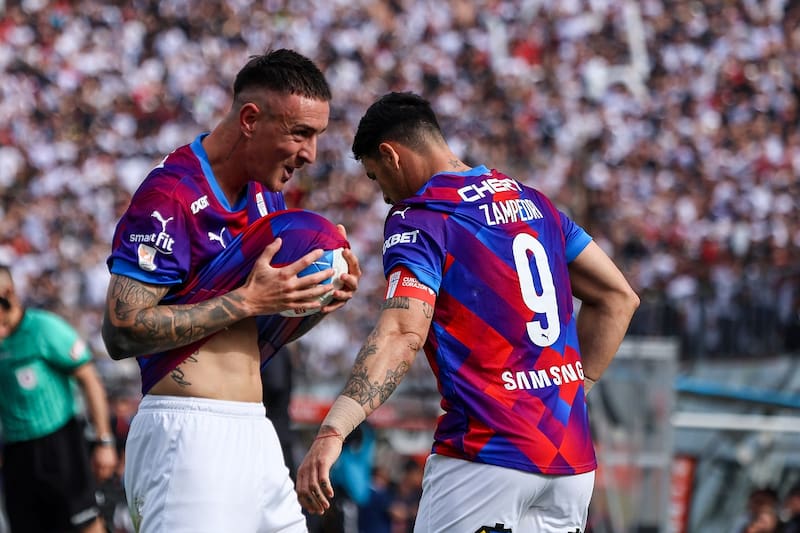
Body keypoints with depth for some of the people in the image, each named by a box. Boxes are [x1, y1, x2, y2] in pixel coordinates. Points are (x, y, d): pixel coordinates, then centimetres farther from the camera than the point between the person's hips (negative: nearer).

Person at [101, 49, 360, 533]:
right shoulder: (171, 195, -12)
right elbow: (121, 331, -19)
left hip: (254, 435, 9)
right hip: (187, 437, -9)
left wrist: (318, 301, 3)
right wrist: (248, 301, -18)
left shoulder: (267, 194, 16)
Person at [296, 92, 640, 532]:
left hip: (486, 456, -7)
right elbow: (617, 296, 18)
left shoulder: (418, 220, -7)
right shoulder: (532, 201, 15)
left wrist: (332, 433, -33)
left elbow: (402, 334, -23)